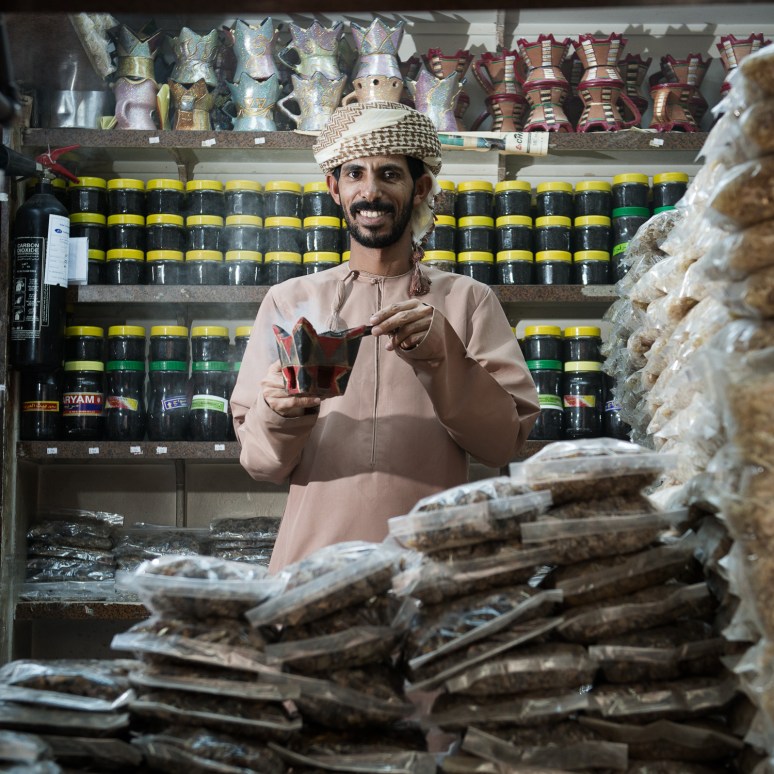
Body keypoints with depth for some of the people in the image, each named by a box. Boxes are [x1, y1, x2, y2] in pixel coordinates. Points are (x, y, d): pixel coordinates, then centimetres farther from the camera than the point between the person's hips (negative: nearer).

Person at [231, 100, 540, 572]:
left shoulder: (468, 301, 9)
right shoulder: (289, 301, 11)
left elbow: (506, 442, 0)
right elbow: (260, 462, 8)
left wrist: (441, 355, -12)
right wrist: (280, 414, -12)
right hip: (314, 556, 1)